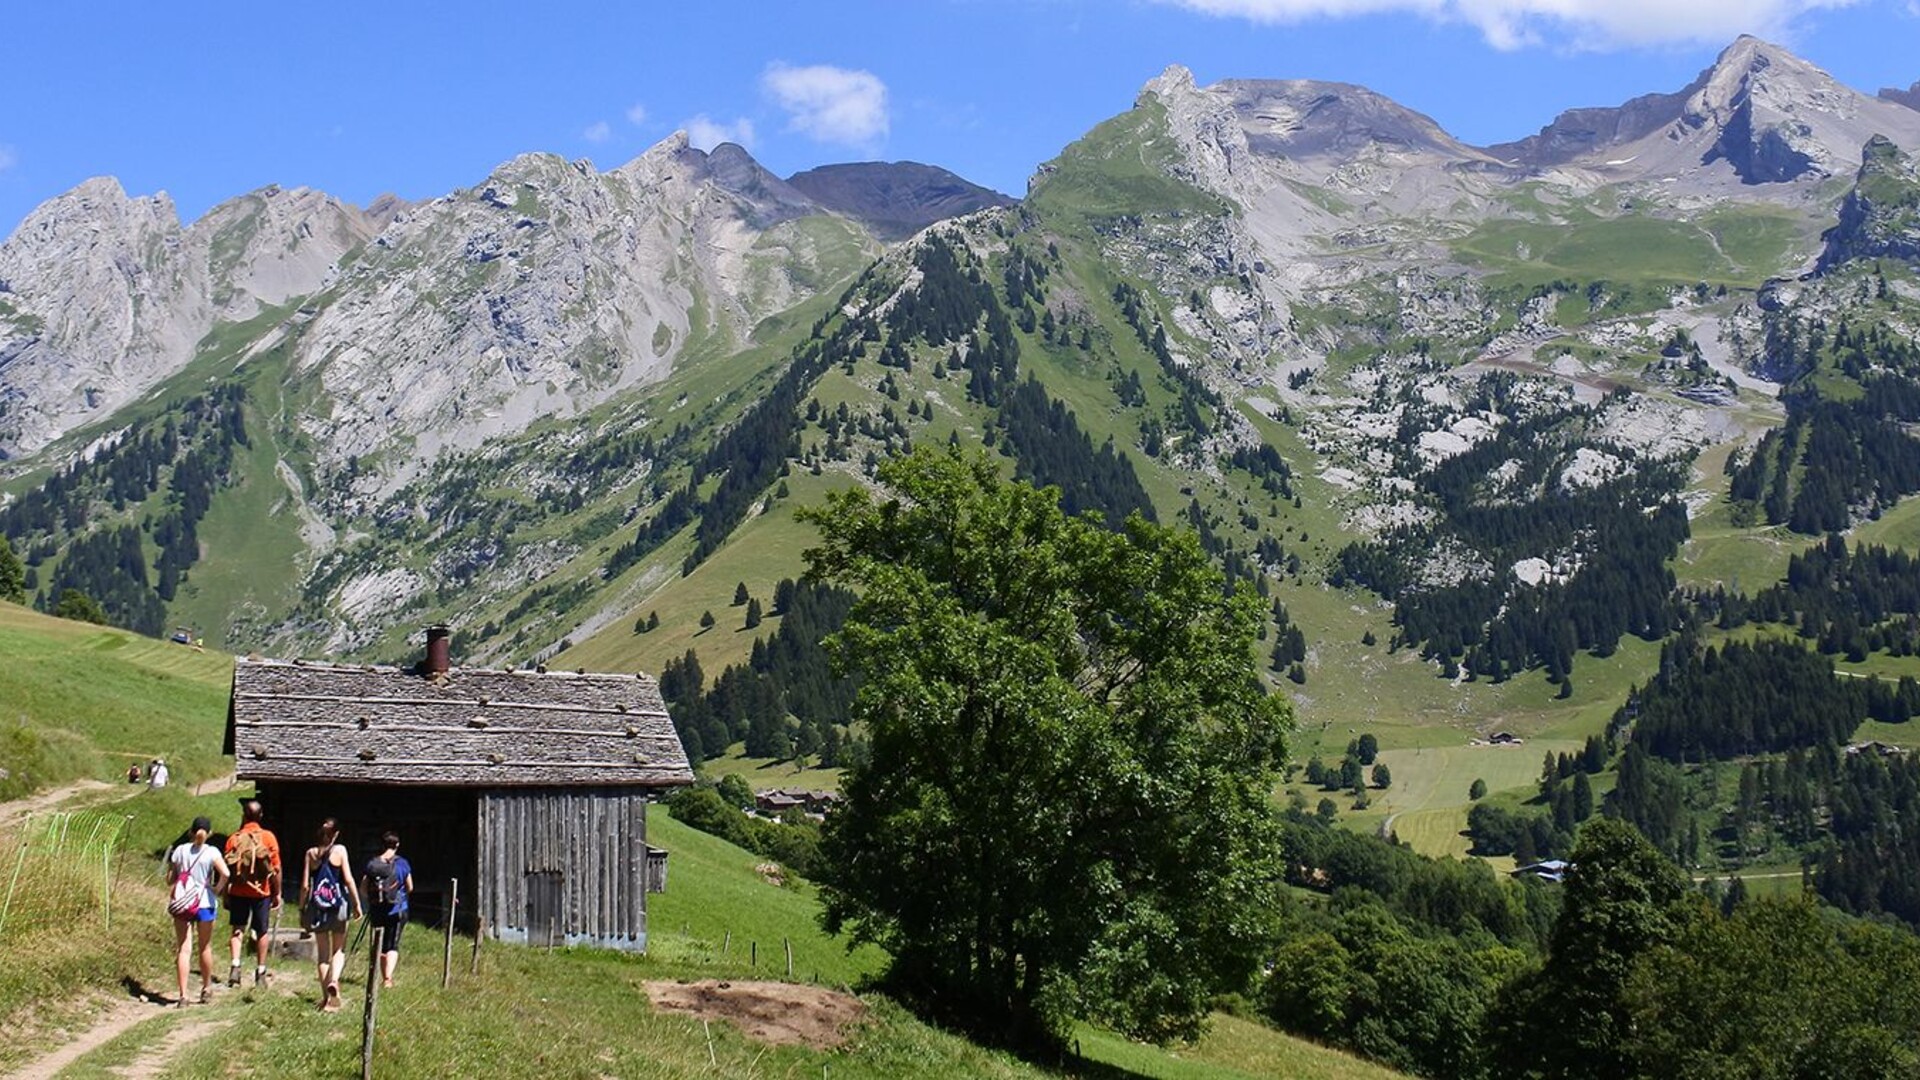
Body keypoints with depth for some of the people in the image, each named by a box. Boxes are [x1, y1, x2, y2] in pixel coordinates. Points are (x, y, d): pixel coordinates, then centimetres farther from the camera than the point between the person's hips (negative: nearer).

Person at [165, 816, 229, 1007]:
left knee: (183, 949, 0)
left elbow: (170, 878, 4)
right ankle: (206, 989, 29)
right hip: (204, 903, -1)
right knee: (205, 948, 15)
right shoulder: (211, 852, -5)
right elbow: (225, 873, -20)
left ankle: (183, 995, -7)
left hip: (181, 904, 1)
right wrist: (217, 889, -4)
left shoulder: (180, 850, 2)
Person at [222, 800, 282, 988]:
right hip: (262, 893, 0)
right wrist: (277, 893, 5)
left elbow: (227, 870, -1)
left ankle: (234, 965, -13)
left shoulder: (234, 839, -3)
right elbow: (276, 869, -4)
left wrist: (226, 895, 8)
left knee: (236, 929, 7)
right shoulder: (269, 837, -5)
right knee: (261, 932, 11)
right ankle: (260, 972, 15)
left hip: (238, 892, 0)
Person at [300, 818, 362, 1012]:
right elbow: (348, 879, -8)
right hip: (338, 904, -2)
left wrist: (302, 908, 10)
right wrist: (357, 904, -1)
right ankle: (334, 980, -18)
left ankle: (326, 997, 11)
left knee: (322, 952, 11)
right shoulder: (339, 850, -4)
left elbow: (305, 885, 1)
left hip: (317, 906, 2)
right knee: (339, 949, 10)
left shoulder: (311, 853, 2)